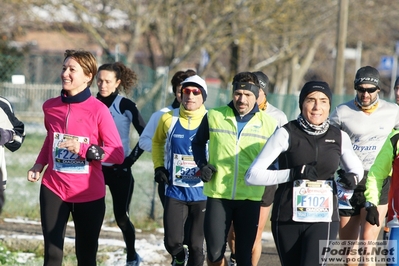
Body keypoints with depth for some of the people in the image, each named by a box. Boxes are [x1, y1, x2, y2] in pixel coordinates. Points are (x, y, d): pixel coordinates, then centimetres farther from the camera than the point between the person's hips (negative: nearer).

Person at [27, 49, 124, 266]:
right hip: (53, 189, 3)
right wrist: (39, 165, 6)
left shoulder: (98, 110, -10)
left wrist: (84, 149, -22)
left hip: (89, 193, -2)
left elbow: (118, 154, -11)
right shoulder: (50, 107, 3)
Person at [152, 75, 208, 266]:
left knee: (196, 245, 4)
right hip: (175, 192, 2)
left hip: (201, 193, -2)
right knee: (172, 242, -2)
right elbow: (157, 142, 19)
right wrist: (159, 167, 5)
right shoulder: (169, 119, 0)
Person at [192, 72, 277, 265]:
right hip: (217, 195, 0)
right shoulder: (214, 117, 1)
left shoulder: (269, 124, 1)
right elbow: (198, 142, 19)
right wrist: (202, 165, 3)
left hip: (250, 198, 0)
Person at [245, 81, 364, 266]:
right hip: (287, 220, 0)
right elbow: (252, 176, -11)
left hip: (323, 219, 0)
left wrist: (352, 177, -3)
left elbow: (356, 168, 23)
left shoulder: (339, 137, 4)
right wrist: (293, 174, -22)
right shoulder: (286, 134, -6)